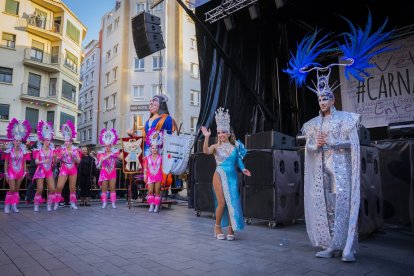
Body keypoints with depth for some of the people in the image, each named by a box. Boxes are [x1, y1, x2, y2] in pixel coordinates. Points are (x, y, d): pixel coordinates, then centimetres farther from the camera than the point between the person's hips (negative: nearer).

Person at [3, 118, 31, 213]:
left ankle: (14, 206, 17)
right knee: (12, 189, -7)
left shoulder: (23, 150, 0)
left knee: (17, 189, 9)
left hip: (20, 172, 3)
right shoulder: (9, 150, -6)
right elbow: (6, 163, -1)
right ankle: (7, 206, 9)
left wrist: (24, 172, 3)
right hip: (11, 172, -3)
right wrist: (6, 174, -4)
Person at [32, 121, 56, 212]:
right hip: (40, 171, -3)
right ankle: (36, 205, 11)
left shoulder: (52, 150, 6)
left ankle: (49, 205, 5)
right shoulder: (38, 150, 0)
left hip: (49, 171, 3)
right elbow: (36, 162, -8)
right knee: (40, 189, -5)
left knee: (52, 189, -6)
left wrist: (54, 158, -16)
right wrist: (44, 161, -27)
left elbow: (54, 162, 5)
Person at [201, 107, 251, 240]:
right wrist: (206, 137, -31)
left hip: (232, 176, 3)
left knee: (233, 202, 2)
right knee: (222, 202, -6)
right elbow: (205, 151, -22)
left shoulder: (235, 146, 7)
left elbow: (238, 160, 14)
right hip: (220, 176, -3)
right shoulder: (216, 147, -2)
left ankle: (231, 229, 13)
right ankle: (217, 227, 15)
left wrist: (242, 168, -2)